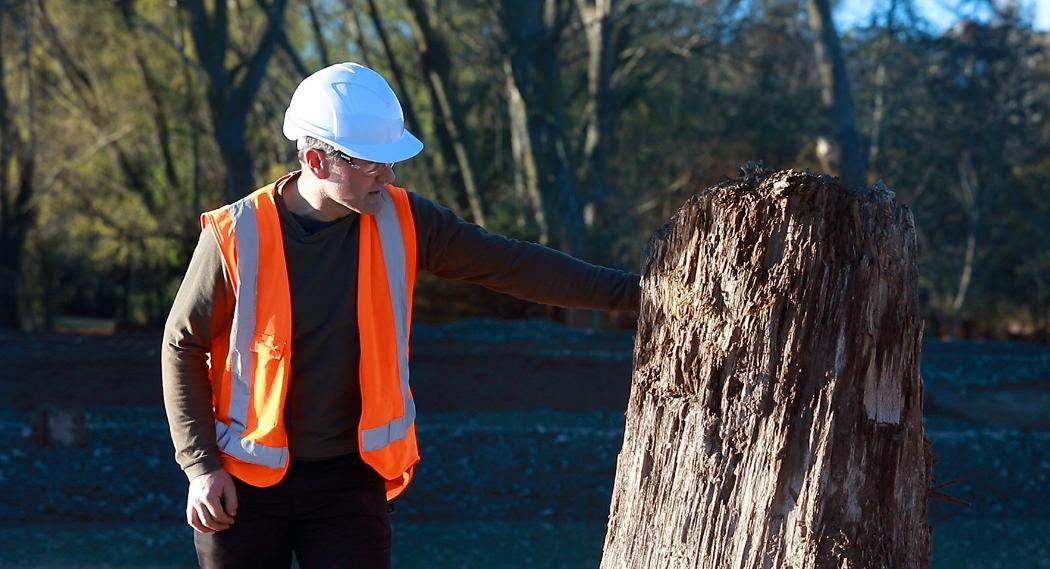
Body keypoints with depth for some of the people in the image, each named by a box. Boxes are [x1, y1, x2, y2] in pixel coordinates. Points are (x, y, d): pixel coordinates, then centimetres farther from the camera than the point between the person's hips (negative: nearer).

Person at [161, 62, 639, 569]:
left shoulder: (400, 221, -6)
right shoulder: (237, 237, -14)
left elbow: (508, 265, -2)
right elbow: (183, 347, -4)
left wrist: (631, 291, -4)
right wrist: (200, 467, -9)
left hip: (351, 477, 2)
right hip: (243, 483, -2)